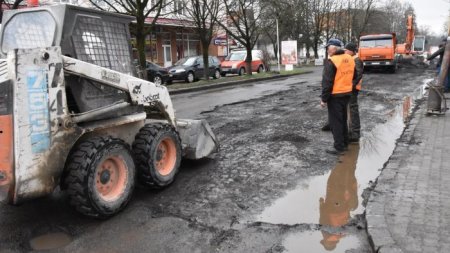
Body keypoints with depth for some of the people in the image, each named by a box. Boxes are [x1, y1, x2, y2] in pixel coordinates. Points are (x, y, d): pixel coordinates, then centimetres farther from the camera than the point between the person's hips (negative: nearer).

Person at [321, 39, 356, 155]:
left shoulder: (331, 61, -18)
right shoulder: (350, 59, 7)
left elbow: (327, 82, -19)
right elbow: (353, 76, 16)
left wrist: (324, 98, -14)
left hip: (335, 95, -8)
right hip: (346, 94, 8)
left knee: (335, 121, 0)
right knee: (343, 119, 19)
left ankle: (338, 147, 3)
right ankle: (344, 143, 28)